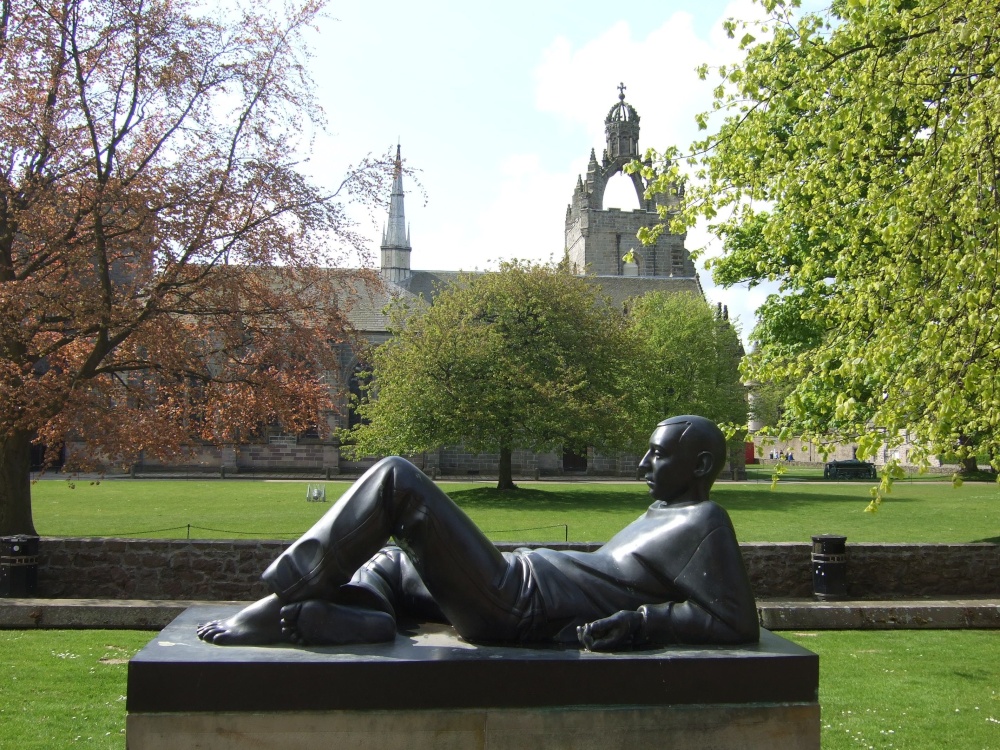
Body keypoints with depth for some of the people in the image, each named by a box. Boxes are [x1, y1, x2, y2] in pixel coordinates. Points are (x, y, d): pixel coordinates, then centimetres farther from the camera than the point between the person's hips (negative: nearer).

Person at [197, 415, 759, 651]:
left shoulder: (703, 524, -9)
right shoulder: (666, 513, 19)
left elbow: (739, 624, -18)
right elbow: (613, 582, 26)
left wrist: (646, 620, -21)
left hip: (513, 606, -11)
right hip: (512, 595, 11)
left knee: (397, 477, -12)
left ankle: (284, 596, -6)